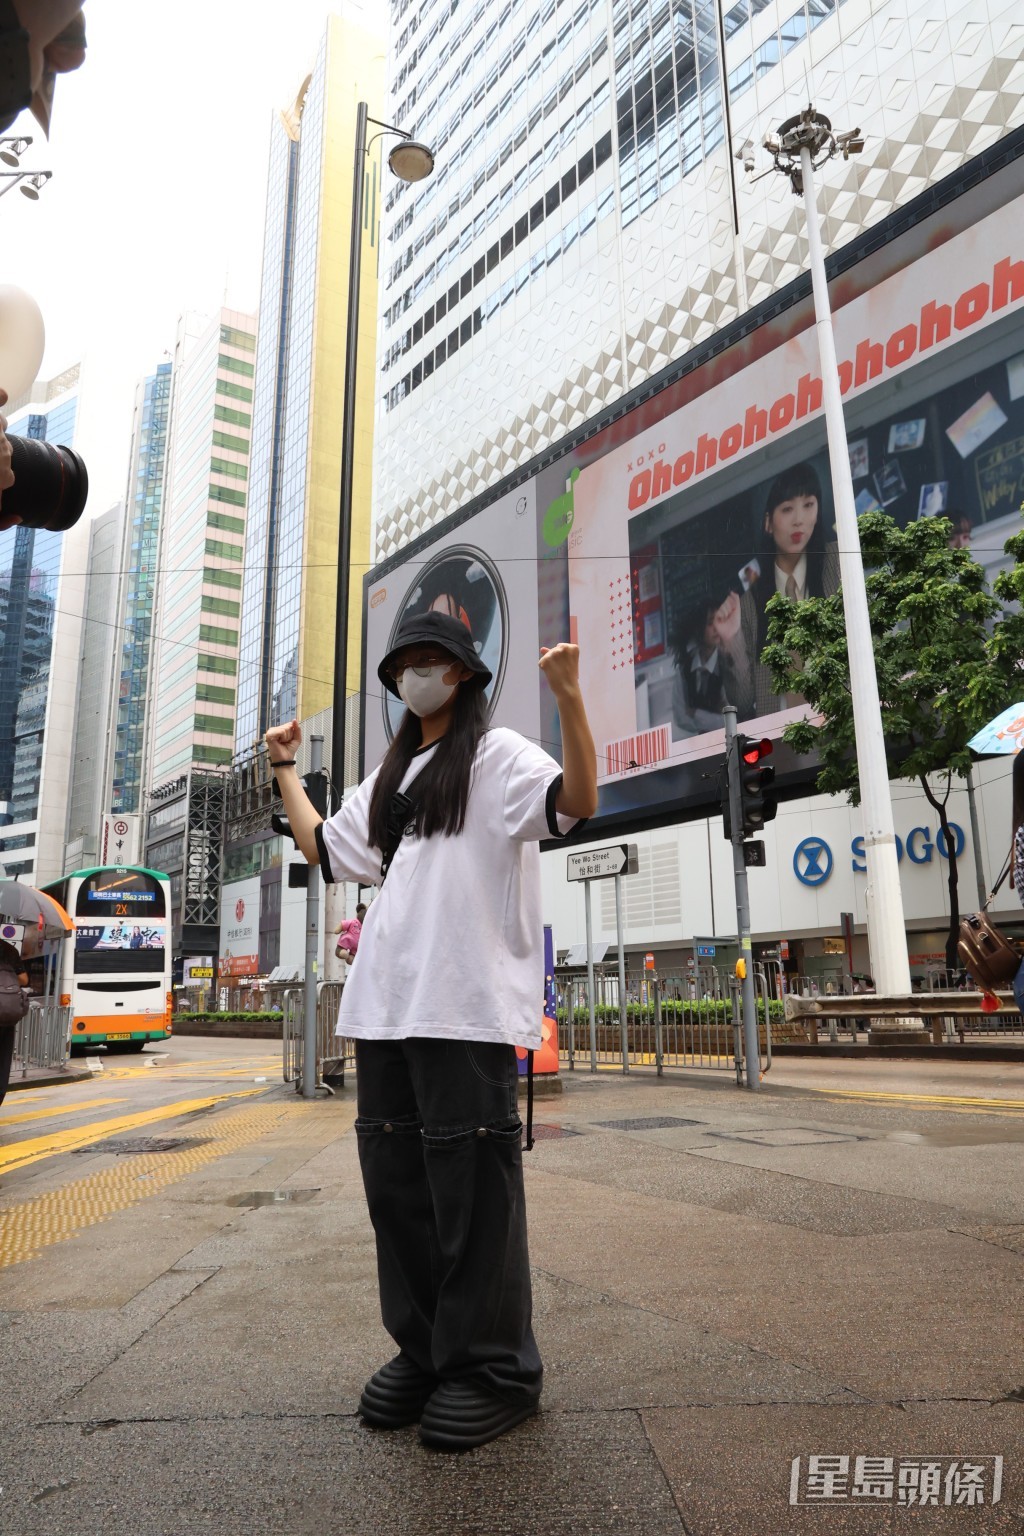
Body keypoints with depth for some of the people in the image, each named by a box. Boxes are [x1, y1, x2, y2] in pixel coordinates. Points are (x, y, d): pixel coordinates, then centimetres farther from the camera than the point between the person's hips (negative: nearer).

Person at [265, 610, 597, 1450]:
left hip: (470, 1006, -7)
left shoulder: (497, 753, 2)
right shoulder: (388, 779, 24)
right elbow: (322, 847, 27)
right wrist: (286, 767, 31)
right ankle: (424, 1349, 27)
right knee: (397, 1185, 12)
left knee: (472, 1188, -3)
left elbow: (577, 801, -15)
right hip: (387, 1005, 8)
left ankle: (494, 1367, 13)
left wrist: (569, 696, -26)